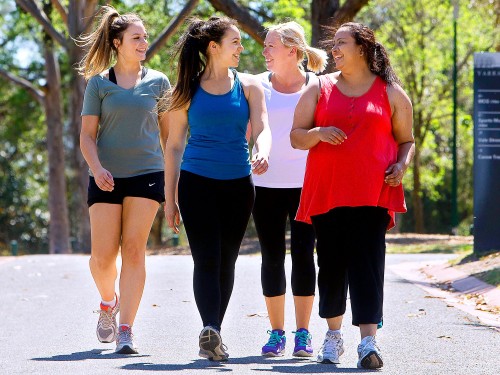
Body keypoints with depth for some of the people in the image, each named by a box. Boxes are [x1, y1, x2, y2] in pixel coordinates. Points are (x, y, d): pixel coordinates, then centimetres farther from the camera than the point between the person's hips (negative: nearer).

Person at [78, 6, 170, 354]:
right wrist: (96, 168, -14)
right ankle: (108, 302, 29)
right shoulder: (99, 83, 5)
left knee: (133, 250, -8)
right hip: (107, 178, 0)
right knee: (102, 256, -3)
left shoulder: (158, 82, 8)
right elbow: (87, 134, 3)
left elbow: (168, 133, 13)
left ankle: (126, 330, -7)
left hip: (147, 173, 0)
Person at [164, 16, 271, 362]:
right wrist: (169, 199, 4)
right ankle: (211, 331, -25)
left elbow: (262, 128, -6)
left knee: (226, 261, 7)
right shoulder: (188, 91, 3)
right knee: (207, 259, -13)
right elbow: (174, 145, 7)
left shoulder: (248, 87, 7)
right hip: (197, 182, -2)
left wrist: (262, 153, -30)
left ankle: (213, 335, 16)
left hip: (238, 184, 2)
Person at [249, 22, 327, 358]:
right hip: (267, 184, 1)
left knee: (303, 254, -3)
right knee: (272, 257, 2)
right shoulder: (259, 86, 5)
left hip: (306, 182, -1)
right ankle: (276, 332, 9)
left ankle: (303, 333, 4)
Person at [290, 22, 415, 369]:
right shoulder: (320, 89, 13)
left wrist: (402, 165, -6)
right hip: (327, 193, 2)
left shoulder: (391, 93, 10)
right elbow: (296, 136, 11)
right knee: (332, 263, 5)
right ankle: (334, 335, 21)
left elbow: (407, 140, 14)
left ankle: (369, 341, -19)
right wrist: (318, 134, -11)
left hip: (373, 193, -2)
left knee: (367, 262, -12)